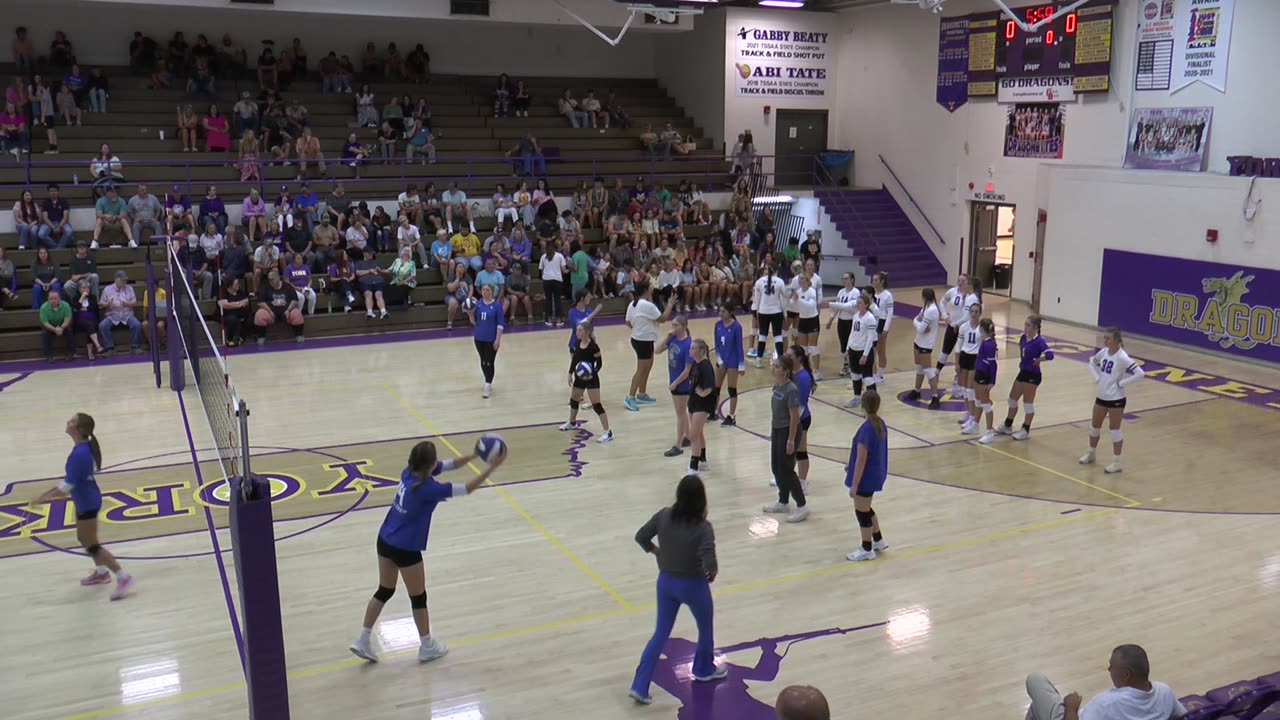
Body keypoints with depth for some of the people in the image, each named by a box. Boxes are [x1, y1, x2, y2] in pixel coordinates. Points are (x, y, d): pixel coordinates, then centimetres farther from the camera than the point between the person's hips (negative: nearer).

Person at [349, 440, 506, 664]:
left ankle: (363, 640, 27)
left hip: (385, 541, 8)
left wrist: (475, 454, -7)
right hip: (406, 549, -7)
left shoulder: (410, 472, -5)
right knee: (418, 597, 12)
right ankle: (427, 647, 28)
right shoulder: (427, 488, -27)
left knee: (384, 591, 22)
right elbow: (468, 488, -23)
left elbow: (450, 464, 3)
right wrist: (493, 467, -19)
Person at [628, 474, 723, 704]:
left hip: (666, 581, 4)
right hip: (693, 585, -4)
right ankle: (704, 669, 48)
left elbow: (641, 536, -2)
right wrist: (713, 572, -10)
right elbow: (709, 562, -32)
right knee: (705, 628, 26)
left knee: (660, 634, 16)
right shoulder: (703, 527, -25)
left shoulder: (664, 516, -12)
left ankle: (640, 686, 11)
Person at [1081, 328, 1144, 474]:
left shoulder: (1122, 357, -20)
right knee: (1094, 426, 18)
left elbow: (1140, 373, -25)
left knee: (1115, 430, 2)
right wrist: (1096, 377, 6)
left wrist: (1122, 383, -20)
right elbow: (1092, 362, 20)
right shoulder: (1103, 352, -1)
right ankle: (1091, 454, 37)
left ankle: (1117, 462, 13)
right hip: (1101, 396, 7)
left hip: (1116, 399, -7)